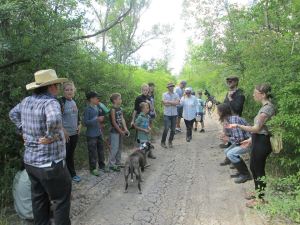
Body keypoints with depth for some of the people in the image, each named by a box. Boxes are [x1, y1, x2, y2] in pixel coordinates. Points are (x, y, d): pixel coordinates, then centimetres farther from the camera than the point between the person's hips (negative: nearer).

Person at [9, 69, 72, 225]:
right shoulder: (50, 102, -21)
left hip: (30, 161, 8)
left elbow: (13, 114, 23)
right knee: (61, 200, 8)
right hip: (50, 163, -8)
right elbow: (54, 120, -42)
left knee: (39, 198, 23)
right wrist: (50, 136, -26)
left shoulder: (26, 101, 5)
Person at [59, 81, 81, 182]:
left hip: (74, 133, 6)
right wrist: (63, 131, -19)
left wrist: (79, 125, 7)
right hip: (65, 134, -6)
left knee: (71, 154, 17)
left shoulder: (74, 101, 9)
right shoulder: (60, 101, -12)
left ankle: (72, 174, 30)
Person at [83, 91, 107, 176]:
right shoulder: (88, 109, -16)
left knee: (101, 150, 17)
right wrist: (97, 119, -24)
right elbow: (85, 122, -19)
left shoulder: (97, 108, 3)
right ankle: (92, 169, 20)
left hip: (99, 133, 7)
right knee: (93, 152, 5)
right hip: (91, 135, -7)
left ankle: (101, 166, 33)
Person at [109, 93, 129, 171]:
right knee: (114, 148, -3)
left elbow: (122, 119, 6)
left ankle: (118, 163, 27)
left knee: (119, 148, 15)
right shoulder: (113, 109, -15)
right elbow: (114, 122, -17)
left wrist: (125, 129, -3)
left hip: (120, 131, 8)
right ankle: (112, 164, 7)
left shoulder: (120, 109, 8)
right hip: (115, 131, -8)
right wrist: (120, 131, -14)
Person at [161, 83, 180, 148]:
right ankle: (163, 142, 9)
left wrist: (168, 102, -12)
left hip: (174, 114, 3)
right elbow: (165, 103, -12)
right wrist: (173, 103, -9)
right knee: (166, 129, -7)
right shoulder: (164, 94, 0)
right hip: (167, 114, -3)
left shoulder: (176, 95, 6)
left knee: (173, 129, 7)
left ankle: (170, 142, 23)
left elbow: (177, 103, -11)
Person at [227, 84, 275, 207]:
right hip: (259, 141, 10)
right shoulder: (266, 106, 10)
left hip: (262, 143, -10)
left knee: (259, 169, 3)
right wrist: (251, 139, 16)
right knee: (254, 167, 20)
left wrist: (238, 126, -18)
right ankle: (258, 192, 36)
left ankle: (261, 198, 19)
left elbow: (256, 128, -21)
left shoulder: (267, 108, -20)